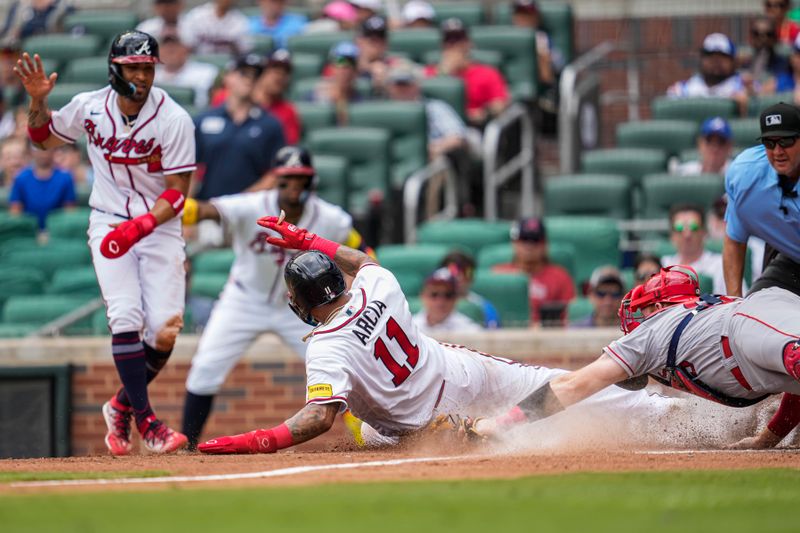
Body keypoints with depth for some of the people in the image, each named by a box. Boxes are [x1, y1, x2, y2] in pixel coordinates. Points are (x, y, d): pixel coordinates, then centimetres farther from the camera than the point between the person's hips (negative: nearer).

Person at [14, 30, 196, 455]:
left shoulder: (174, 120, -13)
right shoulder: (89, 108, -5)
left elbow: (177, 191, -13)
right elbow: (43, 137, 13)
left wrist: (141, 225, -29)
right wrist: (38, 101, -7)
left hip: (160, 226, -1)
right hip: (109, 224, 1)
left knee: (165, 331, -11)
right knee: (126, 318, -19)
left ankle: (122, 406, 14)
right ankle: (146, 421, -14)